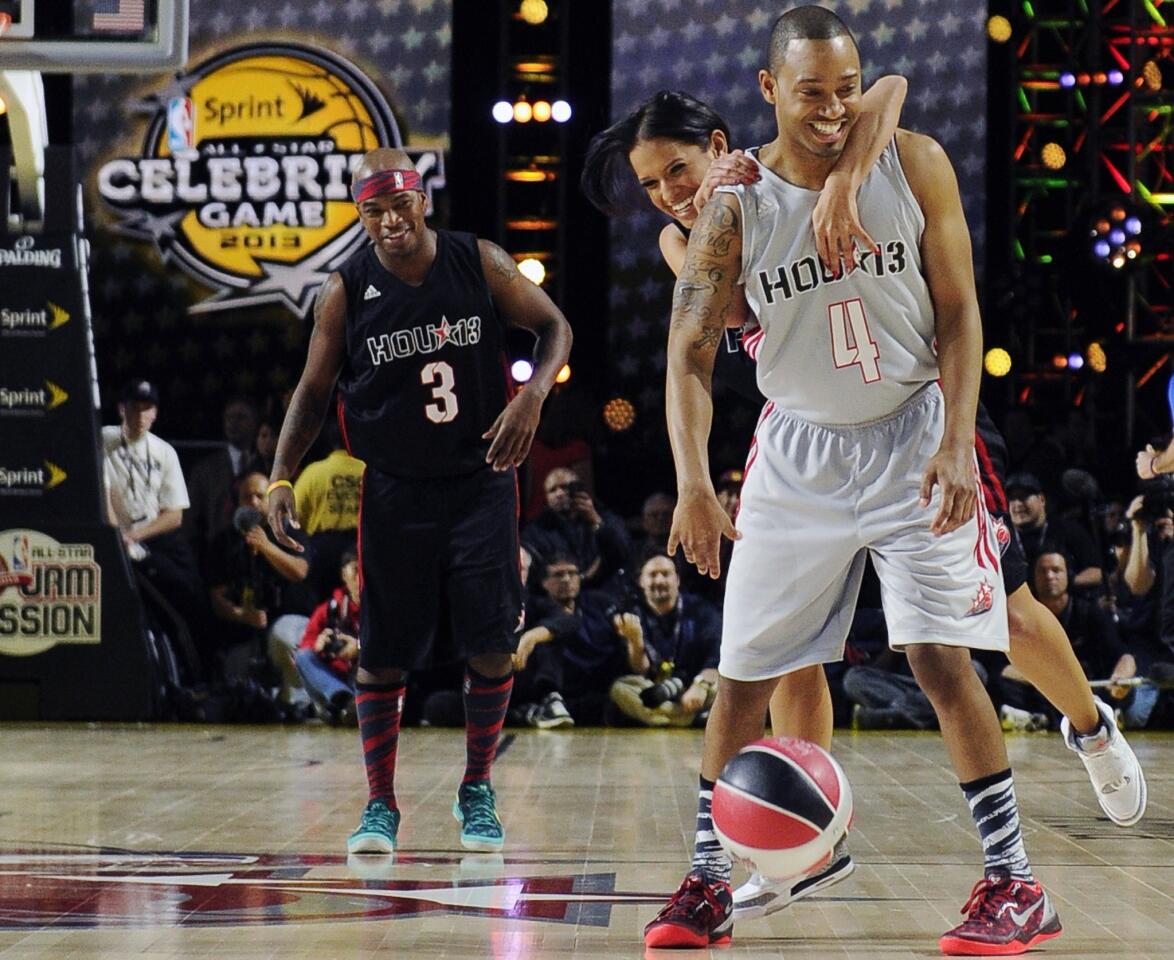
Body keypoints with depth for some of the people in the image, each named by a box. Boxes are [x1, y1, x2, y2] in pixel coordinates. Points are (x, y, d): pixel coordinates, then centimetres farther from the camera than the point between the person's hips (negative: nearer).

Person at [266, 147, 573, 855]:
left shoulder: (480, 263, -6)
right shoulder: (345, 293, -6)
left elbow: (555, 327, 4)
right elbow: (314, 391, 3)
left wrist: (532, 396, -14)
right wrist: (282, 477, -9)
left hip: (481, 482, 0)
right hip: (394, 493, 0)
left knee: (492, 643, -3)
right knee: (383, 654, 1)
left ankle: (477, 792, 15)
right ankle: (381, 805, 14)